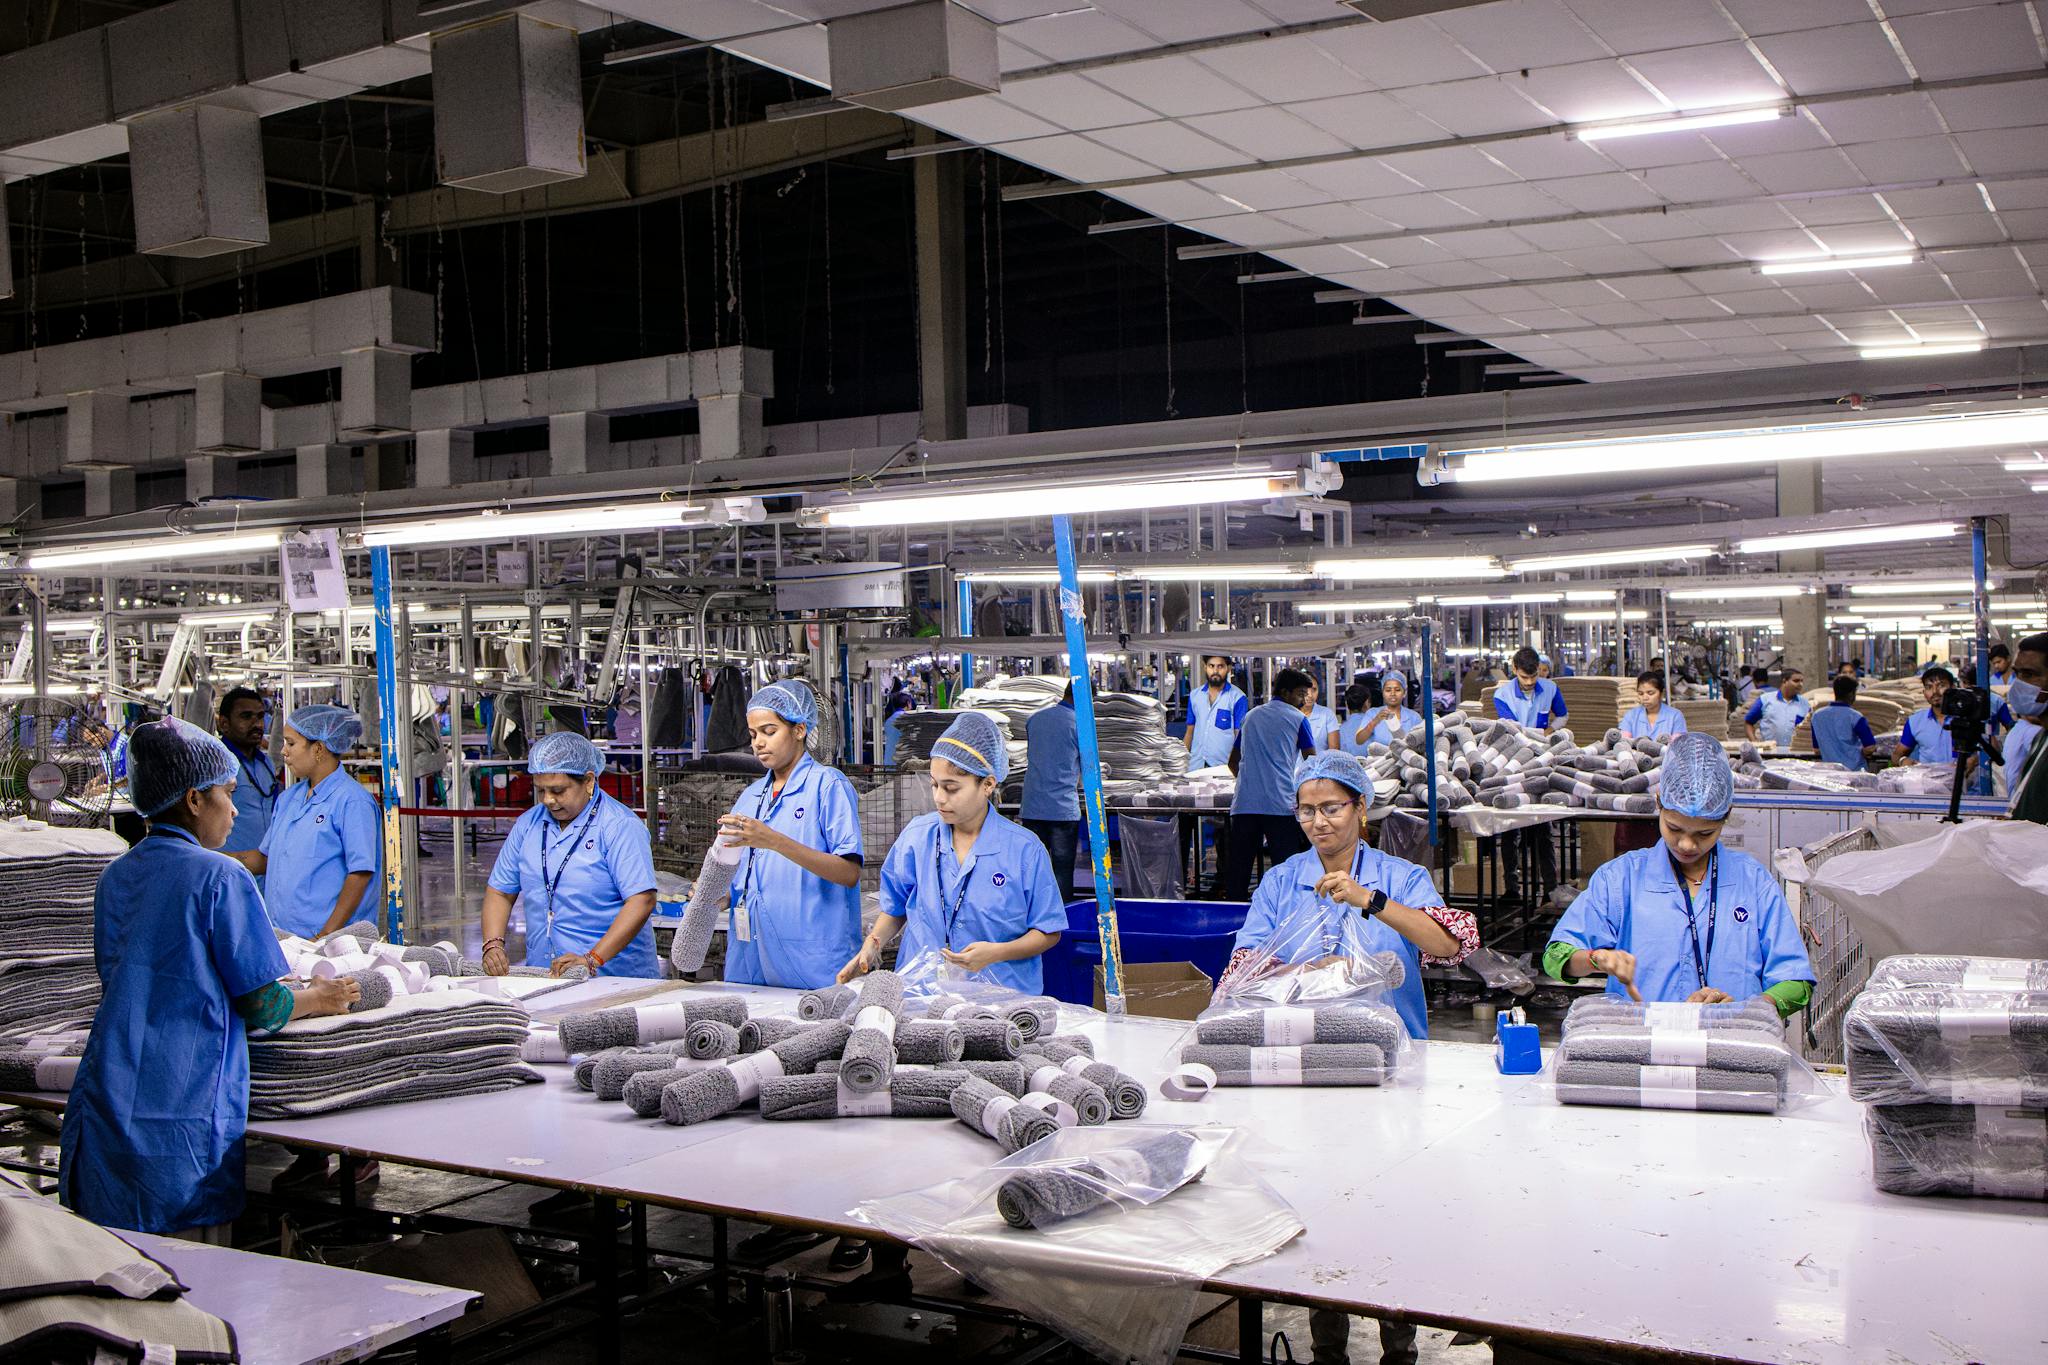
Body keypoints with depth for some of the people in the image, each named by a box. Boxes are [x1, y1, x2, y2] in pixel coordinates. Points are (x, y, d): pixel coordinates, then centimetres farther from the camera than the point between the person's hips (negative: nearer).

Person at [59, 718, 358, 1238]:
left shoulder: (115, 876, 10)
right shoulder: (221, 877, -11)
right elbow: (262, 1009, -10)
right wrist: (318, 998, 12)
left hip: (102, 1113, 7)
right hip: (182, 1114, -6)